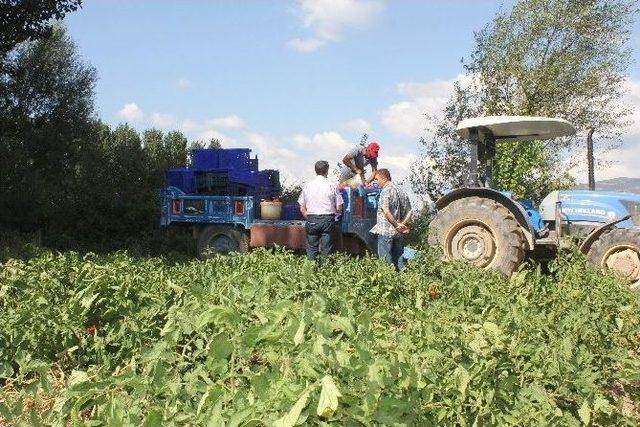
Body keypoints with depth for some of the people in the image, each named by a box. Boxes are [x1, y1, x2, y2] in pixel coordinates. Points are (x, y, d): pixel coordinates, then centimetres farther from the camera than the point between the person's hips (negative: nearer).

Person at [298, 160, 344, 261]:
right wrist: (336, 213, 20)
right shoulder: (332, 186, -2)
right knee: (326, 249, 5)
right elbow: (339, 208, -2)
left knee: (311, 248, 9)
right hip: (328, 219, -1)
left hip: (312, 219, 1)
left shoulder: (307, 186, 3)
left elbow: (302, 209, 5)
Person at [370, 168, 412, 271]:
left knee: (386, 261, 0)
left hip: (386, 231, -8)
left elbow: (386, 211, -23)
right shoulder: (401, 191, 13)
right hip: (399, 233, 8)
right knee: (398, 259, 14)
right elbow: (409, 212, 13)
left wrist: (397, 225, -16)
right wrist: (403, 224, 1)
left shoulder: (386, 191, -12)